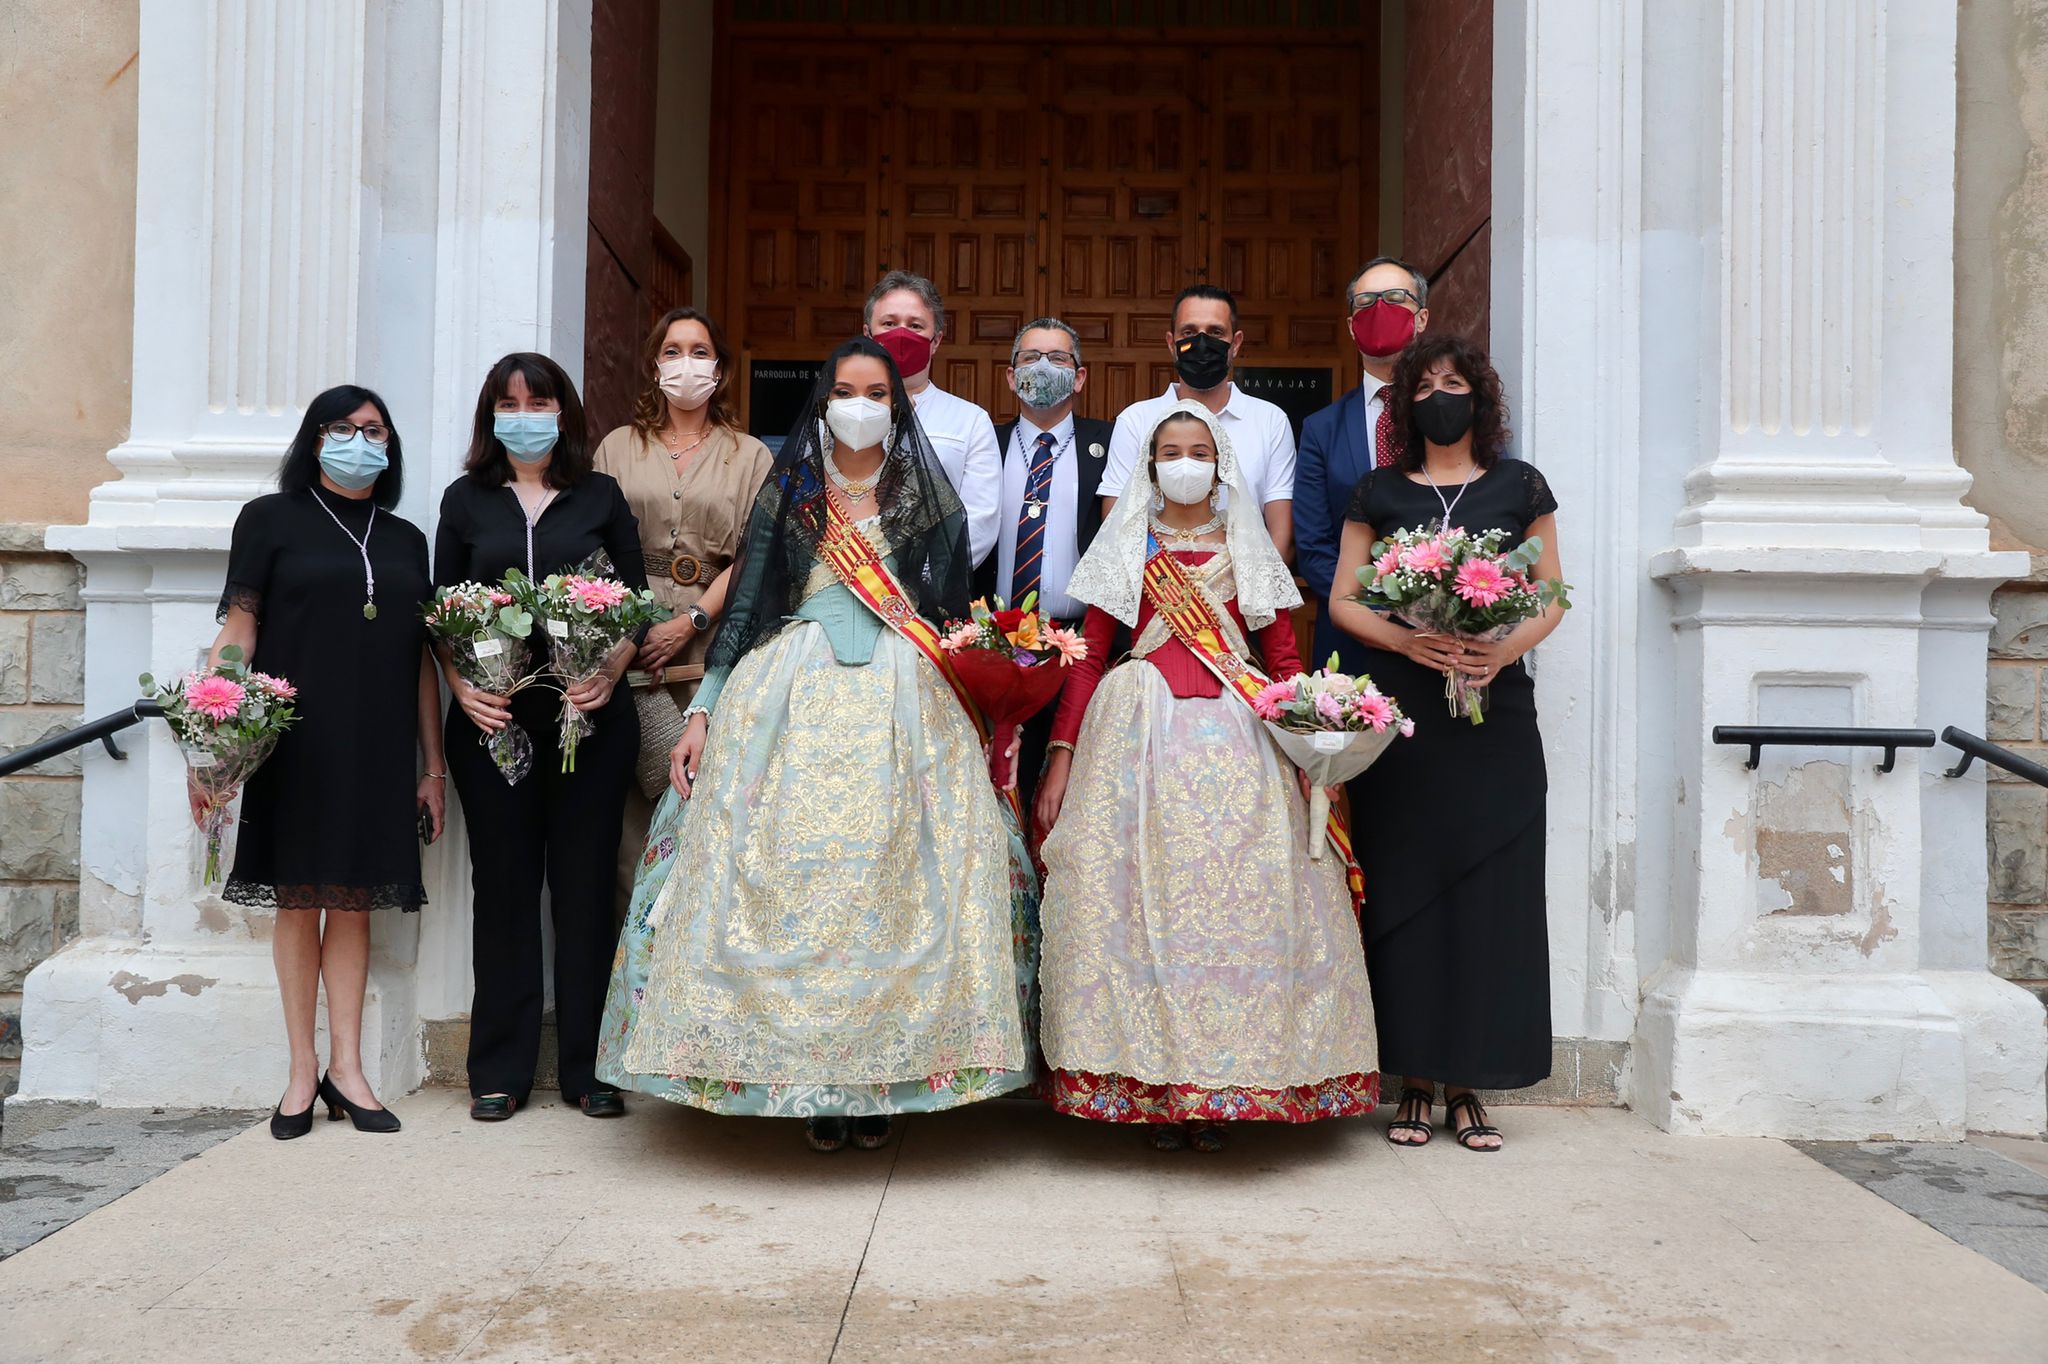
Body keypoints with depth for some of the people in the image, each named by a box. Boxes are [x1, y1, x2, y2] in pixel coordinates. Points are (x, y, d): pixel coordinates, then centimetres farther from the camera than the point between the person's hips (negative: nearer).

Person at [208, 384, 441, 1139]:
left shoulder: (405, 540, 14)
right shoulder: (272, 518, 5)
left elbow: (421, 658, 13)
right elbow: (239, 631, -1)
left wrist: (433, 767, 11)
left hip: (377, 745, 3)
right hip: (297, 740, -3)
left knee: (354, 900, 5)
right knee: (298, 898, 2)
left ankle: (345, 1068, 10)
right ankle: (303, 1069, 11)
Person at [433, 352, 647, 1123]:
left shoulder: (600, 497, 10)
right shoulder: (466, 499, 11)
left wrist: (611, 672, -10)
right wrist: (461, 687, -7)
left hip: (591, 715, 0)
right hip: (493, 717, 1)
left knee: (584, 884, 3)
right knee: (503, 885, 4)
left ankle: (589, 1067, 12)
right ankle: (500, 1070, 13)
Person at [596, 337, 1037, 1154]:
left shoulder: (928, 495, 10)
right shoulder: (788, 490, 11)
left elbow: (957, 614, 9)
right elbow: (745, 604, 9)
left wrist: (969, 715, -1)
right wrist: (703, 711, 3)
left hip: (904, 703, 0)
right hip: (794, 698, 1)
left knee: (895, 885, -5)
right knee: (789, 879, -4)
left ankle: (882, 1082, 5)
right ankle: (811, 1085, 4)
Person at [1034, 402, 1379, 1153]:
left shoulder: (1249, 551, 14)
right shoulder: (1125, 550, 12)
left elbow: (1285, 659, 9)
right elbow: (1088, 657, 6)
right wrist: (1061, 756, -3)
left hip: (1236, 736, 1)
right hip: (1143, 733, -1)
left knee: (1236, 899, -3)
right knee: (1143, 899, -4)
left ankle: (1217, 1091, 6)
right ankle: (1149, 1086, 5)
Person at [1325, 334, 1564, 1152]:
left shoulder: (1519, 487, 10)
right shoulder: (1379, 494, 10)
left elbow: (1551, 597, 9)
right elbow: (1342, 601, 7)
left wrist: (1505, 650, -11)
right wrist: (1407, 640, -12)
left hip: (1495, 716, 0)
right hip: (1402, 714, 0)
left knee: (1487, 892, 0)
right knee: (1406, 891, -1)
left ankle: (1467, 1088, 8)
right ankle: (1415, 1082, 8)